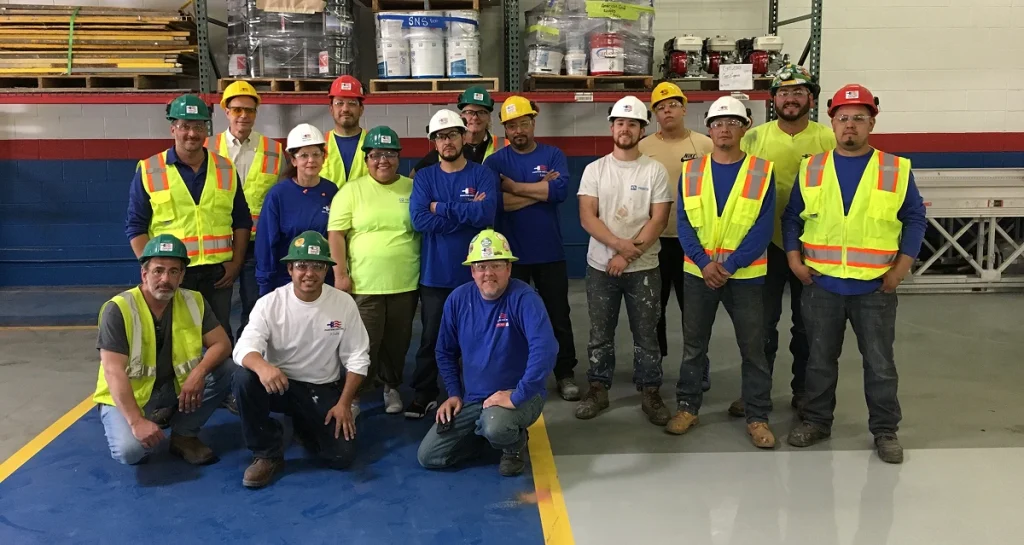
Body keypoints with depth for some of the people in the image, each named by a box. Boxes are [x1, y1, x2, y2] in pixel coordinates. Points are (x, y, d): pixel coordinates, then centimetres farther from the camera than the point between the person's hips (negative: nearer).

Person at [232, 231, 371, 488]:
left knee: (342, 456, -15)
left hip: (324, 390, 1)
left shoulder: (344, 303, -8)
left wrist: (344, 403, -10)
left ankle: (306, 427, 21)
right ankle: (268, 454, -12)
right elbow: (244, 348, -25)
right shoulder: (269, 303, -12)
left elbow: (357, 358, -3)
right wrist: (262, 366, -49)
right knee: (244, 377, -32)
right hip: (279, 384, 0)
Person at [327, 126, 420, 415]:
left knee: (397, 341, 14)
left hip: (405, 283, 2)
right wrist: (341, 274, -7)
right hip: (364, 284, -2)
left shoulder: (413, 188, 6)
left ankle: (392, 387, 34)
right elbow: (335, 234, -2)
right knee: (364, 343, 1)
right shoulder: (352, 190, 0)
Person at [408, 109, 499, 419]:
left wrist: (441, 208, -13)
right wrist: (466, 211, -14)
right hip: (435, 274, 1)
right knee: (431, 338, 9)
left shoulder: (483, 175, -1)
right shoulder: (424, 178, 3)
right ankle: (424, 395, 23)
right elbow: (419, 220, -13)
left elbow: (486, 215, -19)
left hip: (475, 272, -1)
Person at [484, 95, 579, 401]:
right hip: (511, 253, 0)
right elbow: (495, 202, -18)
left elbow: (560, 191, -17)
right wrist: (540, 189, -15)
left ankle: (565, 374, 23)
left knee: (558, 316, 10)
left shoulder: (553, 155, 1)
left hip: (550, 252, 0)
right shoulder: (495, 162, -1)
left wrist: (513, 186, -15)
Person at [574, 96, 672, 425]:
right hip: (600, 266, 1)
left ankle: (650, 393, 17)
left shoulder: (655, 170, -1)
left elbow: (658, 219, -7)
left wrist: (629, 254, -14)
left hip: (644, 268, -1)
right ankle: (598, 389, 22)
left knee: (646, 334, 6)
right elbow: (587, 217, -6)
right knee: (600, 334, 10)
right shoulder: (594, 170, 1)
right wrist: (619, 244, -19)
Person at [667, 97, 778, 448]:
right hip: (698, 271, 2)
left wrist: (730, 265, -16)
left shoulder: (762, 171, -4)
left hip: (745, 274, -2)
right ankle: (687, 407, 24)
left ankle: (757, 417, 15)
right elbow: (684, 223, -1)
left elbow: (763, 228, -8)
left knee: (753, 348, 4)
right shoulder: (690, 170, 3)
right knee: (693, 345, 11)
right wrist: (704, 262, -15)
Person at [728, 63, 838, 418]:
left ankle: (804, 389, 26)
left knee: (807, 322, 12)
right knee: (762, 321, 8)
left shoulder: (828, 139, -2)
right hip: (766, 242, 0)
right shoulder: (755, 137, 0)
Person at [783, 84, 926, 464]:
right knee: (820, 359, 13)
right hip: (821, 284, 1)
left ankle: (885, 430, 22)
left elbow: (915, 219, 3)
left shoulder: (896, 169, -1)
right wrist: (794, 259, -4)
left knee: (880, 363, 8)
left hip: (876, 287, -1)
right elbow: (792, 217, 8)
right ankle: (816, 421, 27)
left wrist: (902, 267, -5)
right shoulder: (811, 169, 3)